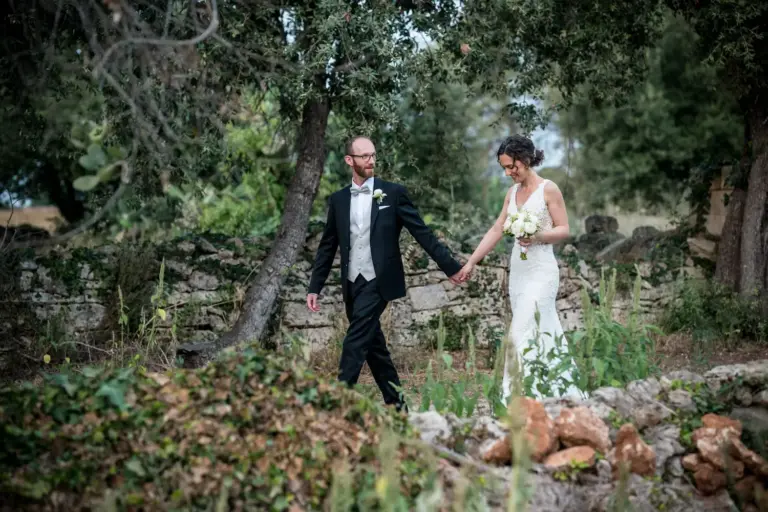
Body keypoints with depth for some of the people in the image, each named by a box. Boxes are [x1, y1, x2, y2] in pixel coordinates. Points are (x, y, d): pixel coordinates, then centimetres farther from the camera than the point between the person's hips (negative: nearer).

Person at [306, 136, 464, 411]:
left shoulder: (393, 193, -1)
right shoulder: (338, 199, 9)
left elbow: (422, 233, 0)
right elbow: (327, 247, 12)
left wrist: (451, 267, -2)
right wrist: (314, 288, 7)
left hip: (378, 282, -5)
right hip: (352, 284, 5)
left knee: (355, 343, -13)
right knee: (373, 345, 11)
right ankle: (395, 403, 23)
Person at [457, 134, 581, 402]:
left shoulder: (548, 189, -7)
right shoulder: (512, 192, 12)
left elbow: (564, 229, -6)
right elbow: (496, 230, 13)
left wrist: (537, 236, -24)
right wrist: (470, 262, 9)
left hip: (541, 272, -7)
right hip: (518, 271, 7)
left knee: (522, 335, -12)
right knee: (543, 335, 9)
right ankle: (564, 390, 17)